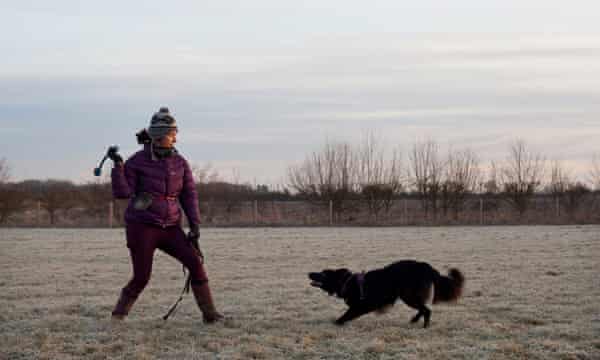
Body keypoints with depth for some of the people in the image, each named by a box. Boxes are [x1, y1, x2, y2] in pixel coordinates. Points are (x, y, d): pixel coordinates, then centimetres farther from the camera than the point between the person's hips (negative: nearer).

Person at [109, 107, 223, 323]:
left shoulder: (179, 162, 4)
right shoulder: (137, 162, -6)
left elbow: (189, 194, 6)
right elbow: (122, 192, -10)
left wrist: (195, 225, -1)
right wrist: (118, 166, -22)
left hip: (170, 228, 4)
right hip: (142, 227, -4)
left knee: (195, 262, -11)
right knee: (141, 278, -7)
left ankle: (209, 313, -3)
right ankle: (119, 313, 18)